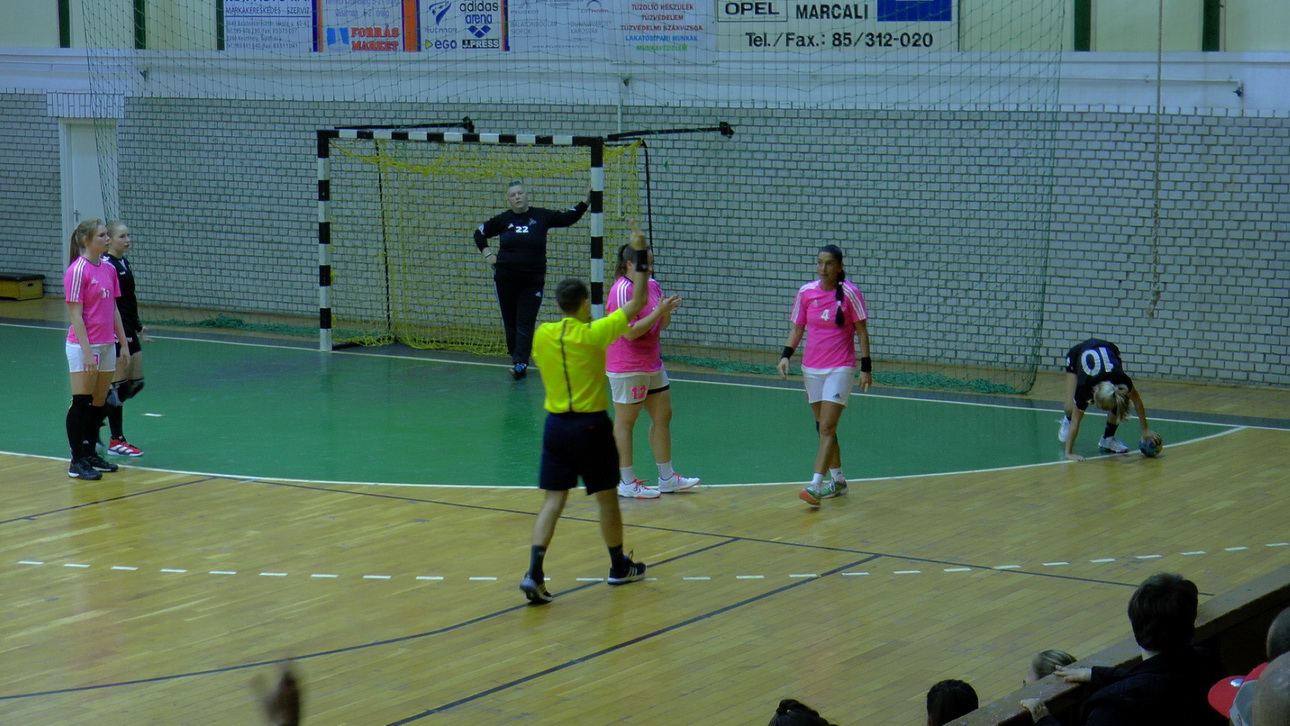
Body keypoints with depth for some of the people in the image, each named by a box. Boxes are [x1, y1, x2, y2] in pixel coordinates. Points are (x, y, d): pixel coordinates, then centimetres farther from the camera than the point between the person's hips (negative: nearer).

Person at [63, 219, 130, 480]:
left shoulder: (109, 269, 9)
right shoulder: (78, 270, -13)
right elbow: (75, 314, -15)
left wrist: (123, 343, 14)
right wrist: (87, 351, -18)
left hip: (106, 345, 7)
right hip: (83, 345, -7)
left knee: (100, 403, 11)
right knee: (81, 402, -4)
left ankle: (91, 454, 21)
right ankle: (77, 462, 1)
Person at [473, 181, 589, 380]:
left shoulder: (541, 216, 0)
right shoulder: (503, 220, 2)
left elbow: (568, 218, 6)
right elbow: (480, 233, 16)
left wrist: (585, 202, -3)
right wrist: (487, 254, 6)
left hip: (533, 280, -1)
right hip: (506, 279, 2)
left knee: (526, 323, -5)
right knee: (510, 321, 8)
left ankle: (520, 363, -7)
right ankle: (515, 357, 21)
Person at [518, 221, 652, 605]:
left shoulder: (541, 335, -1)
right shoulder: (594, 334, -13)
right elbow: (637, 302, -5)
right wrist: (641, 254, 1)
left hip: (556, 424, 4)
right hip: (591, 425, -4)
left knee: (553, 500, 3)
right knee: (607, 498, 13)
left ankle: (534, 572, -13)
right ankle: (619, 566, 29)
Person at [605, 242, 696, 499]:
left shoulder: (652, 285, 7)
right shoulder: (622, 290, -17)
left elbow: (662, 325, 14)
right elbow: (630, 332, -23)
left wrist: (667, 310, -7)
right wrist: (659, 311, -24)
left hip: (653, 363, 9)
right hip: (627, 368, -9)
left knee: (663, 416, 11)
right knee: (625, 421, 1)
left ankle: (667, 478, 20)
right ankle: (626, 483, 8)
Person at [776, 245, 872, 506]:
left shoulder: (850, 293, -9)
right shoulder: (806, 292, 1)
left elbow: (862, 331, -3)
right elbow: (797, 328, 9)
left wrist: (866, 368, -6)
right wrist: (786, 355, -7)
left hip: (840, 369, -5)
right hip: (812, 368, 5)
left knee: (827, 428, -13)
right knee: (823, 427, 11)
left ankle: (815, 486, -19)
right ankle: (837, 481, 25)